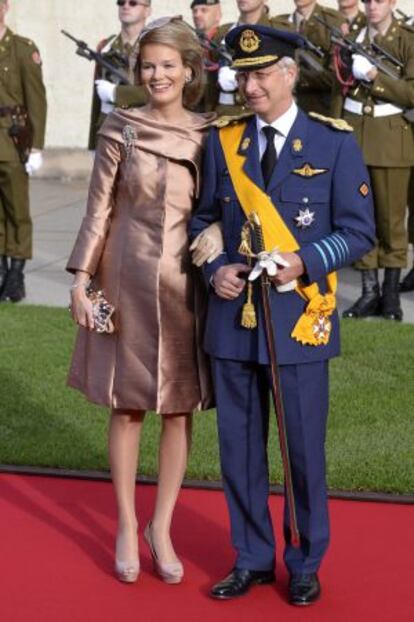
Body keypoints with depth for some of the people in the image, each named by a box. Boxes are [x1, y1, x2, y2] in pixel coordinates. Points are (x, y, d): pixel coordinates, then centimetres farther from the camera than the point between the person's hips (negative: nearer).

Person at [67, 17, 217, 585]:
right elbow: (99, 208, 0)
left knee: (181, 409, 6)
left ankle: (162, 527, 19)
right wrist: (82, 279, -5)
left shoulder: (209, 136, 2)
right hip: (127, 282, -1)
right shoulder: (120, 129, -2)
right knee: (126, 407, 6)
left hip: (185, 287, 2)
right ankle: (127, 526, 20)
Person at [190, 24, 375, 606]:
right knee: (239, 446, 10)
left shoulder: (335, 142, -3)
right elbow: (204, 219, 13)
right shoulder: (222, 141, 6)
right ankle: (252, 559, 26)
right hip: (232, 318, 3)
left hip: (298, 317, -3)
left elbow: (358, 231, -3)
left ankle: (304, 563, 24)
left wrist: (302, 263, -18)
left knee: (304, 448, 7)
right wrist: (216, 269, -6)